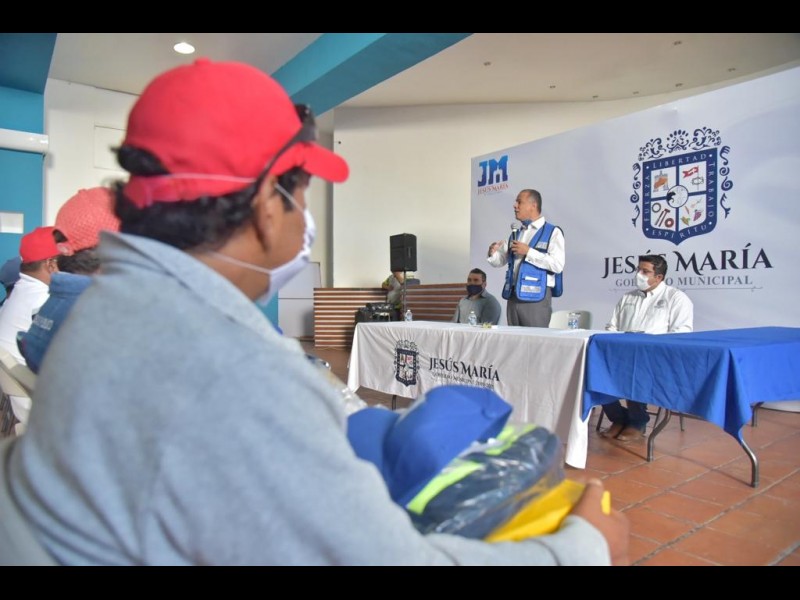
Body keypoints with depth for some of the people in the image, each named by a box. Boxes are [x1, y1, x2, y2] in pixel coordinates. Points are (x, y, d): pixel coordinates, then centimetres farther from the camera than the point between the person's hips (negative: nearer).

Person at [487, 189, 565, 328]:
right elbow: (499, 261, 18)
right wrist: (493, 252, -4)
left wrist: (528, 252, -16)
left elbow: (557, 265, -17)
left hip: (536, 297, -6)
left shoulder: (553, 233, -4)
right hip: (513, 296, 6)